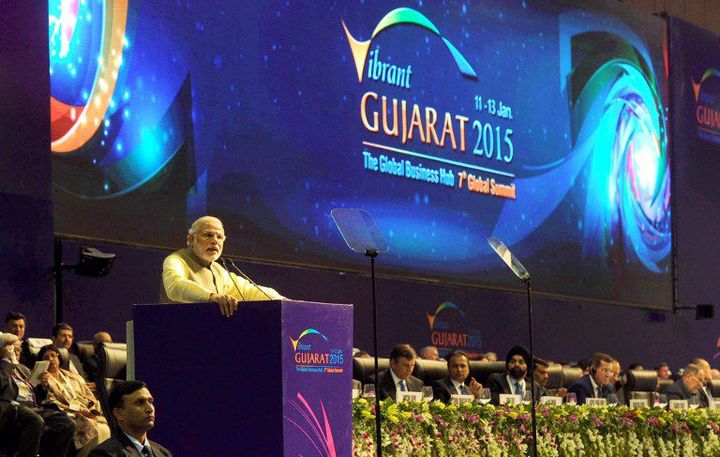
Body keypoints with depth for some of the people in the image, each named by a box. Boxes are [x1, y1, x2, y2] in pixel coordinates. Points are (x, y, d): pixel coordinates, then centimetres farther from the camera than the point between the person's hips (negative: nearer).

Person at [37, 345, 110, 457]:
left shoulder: (73, 377, 27)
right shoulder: (44, 379, 11)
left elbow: (90, 397, 20)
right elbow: (51, 402, -2)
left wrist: (92, 410, -4)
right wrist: (78, 409, -11)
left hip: (88, 413, 5)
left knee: (104, 429, -27)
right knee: (93, 429, -33)